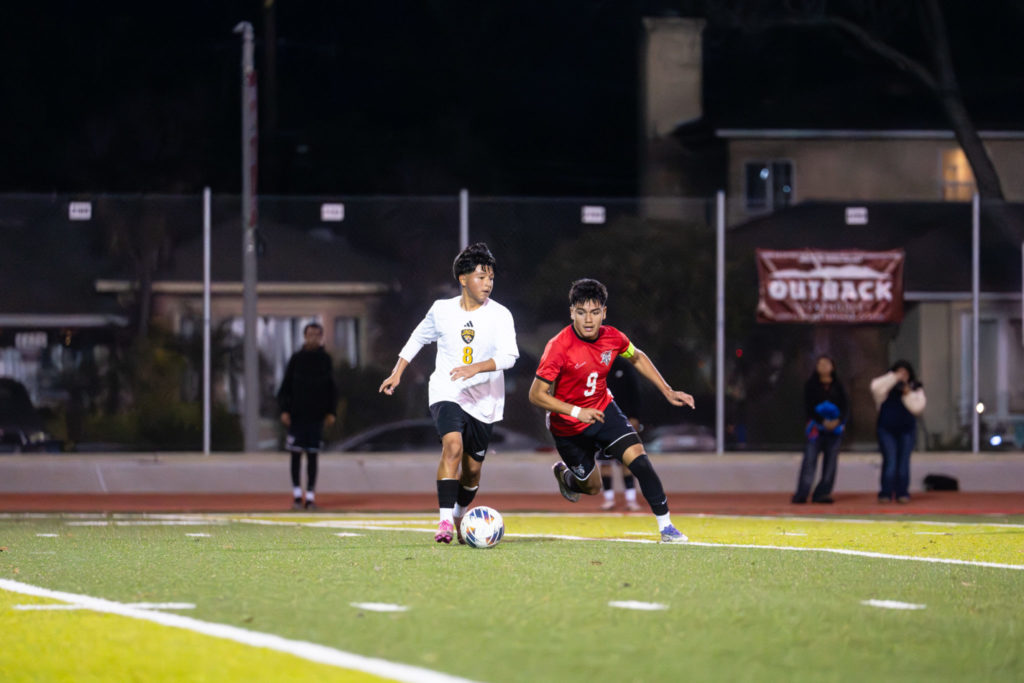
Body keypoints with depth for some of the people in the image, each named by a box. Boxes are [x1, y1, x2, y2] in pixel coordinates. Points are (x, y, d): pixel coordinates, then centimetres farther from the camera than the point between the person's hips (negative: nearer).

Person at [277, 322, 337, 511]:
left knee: (313, 456, 2)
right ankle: (296, 494, 5)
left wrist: (331, 412, 1)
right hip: (297, 413, -1)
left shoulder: (325, 360, 6)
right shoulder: (296, 359, 4)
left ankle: (310, 496, 5)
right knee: (296, 454, -2)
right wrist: (284, 409, -4)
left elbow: (332, 388, 9)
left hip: (317, 415, 1)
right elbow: (285, 386, 4)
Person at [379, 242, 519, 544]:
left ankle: (460, 516, 38)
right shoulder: (442, 310, 0)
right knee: (453, 444, -27)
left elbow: (509, 355, -20)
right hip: (446, 393, -1)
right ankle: (445, 520, -30)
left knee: (473, 468, 9)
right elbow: (418, 338, 18)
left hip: (484, 401, 1)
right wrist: (397, 372, 15)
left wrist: (476, 368, -36)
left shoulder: (500, 315, -7)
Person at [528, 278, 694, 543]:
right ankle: (563, 474, 46)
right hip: (569, 427, -3)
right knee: (592, 487, 9)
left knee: (638, 457, -18)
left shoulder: (612, 338, -12)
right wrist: (576, 411, -34)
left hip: (603, 410, 3)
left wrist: (668, 391, 7)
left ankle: (665, 526, -11)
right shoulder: (559, 347, -27)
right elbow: (536, 395, -25)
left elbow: (637, 358, 11)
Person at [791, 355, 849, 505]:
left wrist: (839, 421, -13)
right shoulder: (811, 385, 5)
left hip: (835, 427, 2)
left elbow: (845, 407, 7)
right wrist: (822, 422, -13)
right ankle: (801, 494, -11)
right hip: (816, 426, -2)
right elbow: (808, 407, -1)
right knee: (810, 460, -10)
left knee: (831, 462, -1)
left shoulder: (838, 386, 10)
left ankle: (822, 494, 2)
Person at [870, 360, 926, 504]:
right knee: (889, 461, -10)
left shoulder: (915, 389, 6)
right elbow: (875, 387, -21)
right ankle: (886, 493, -8)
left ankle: (902, 493, 6)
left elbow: (918, 408, -5)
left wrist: (908, 394, -16)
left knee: (903, 462, 1)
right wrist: (894, 378, -21)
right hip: (887, 429, -2)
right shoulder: (887, 386, 1)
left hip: (906, 429, 2)